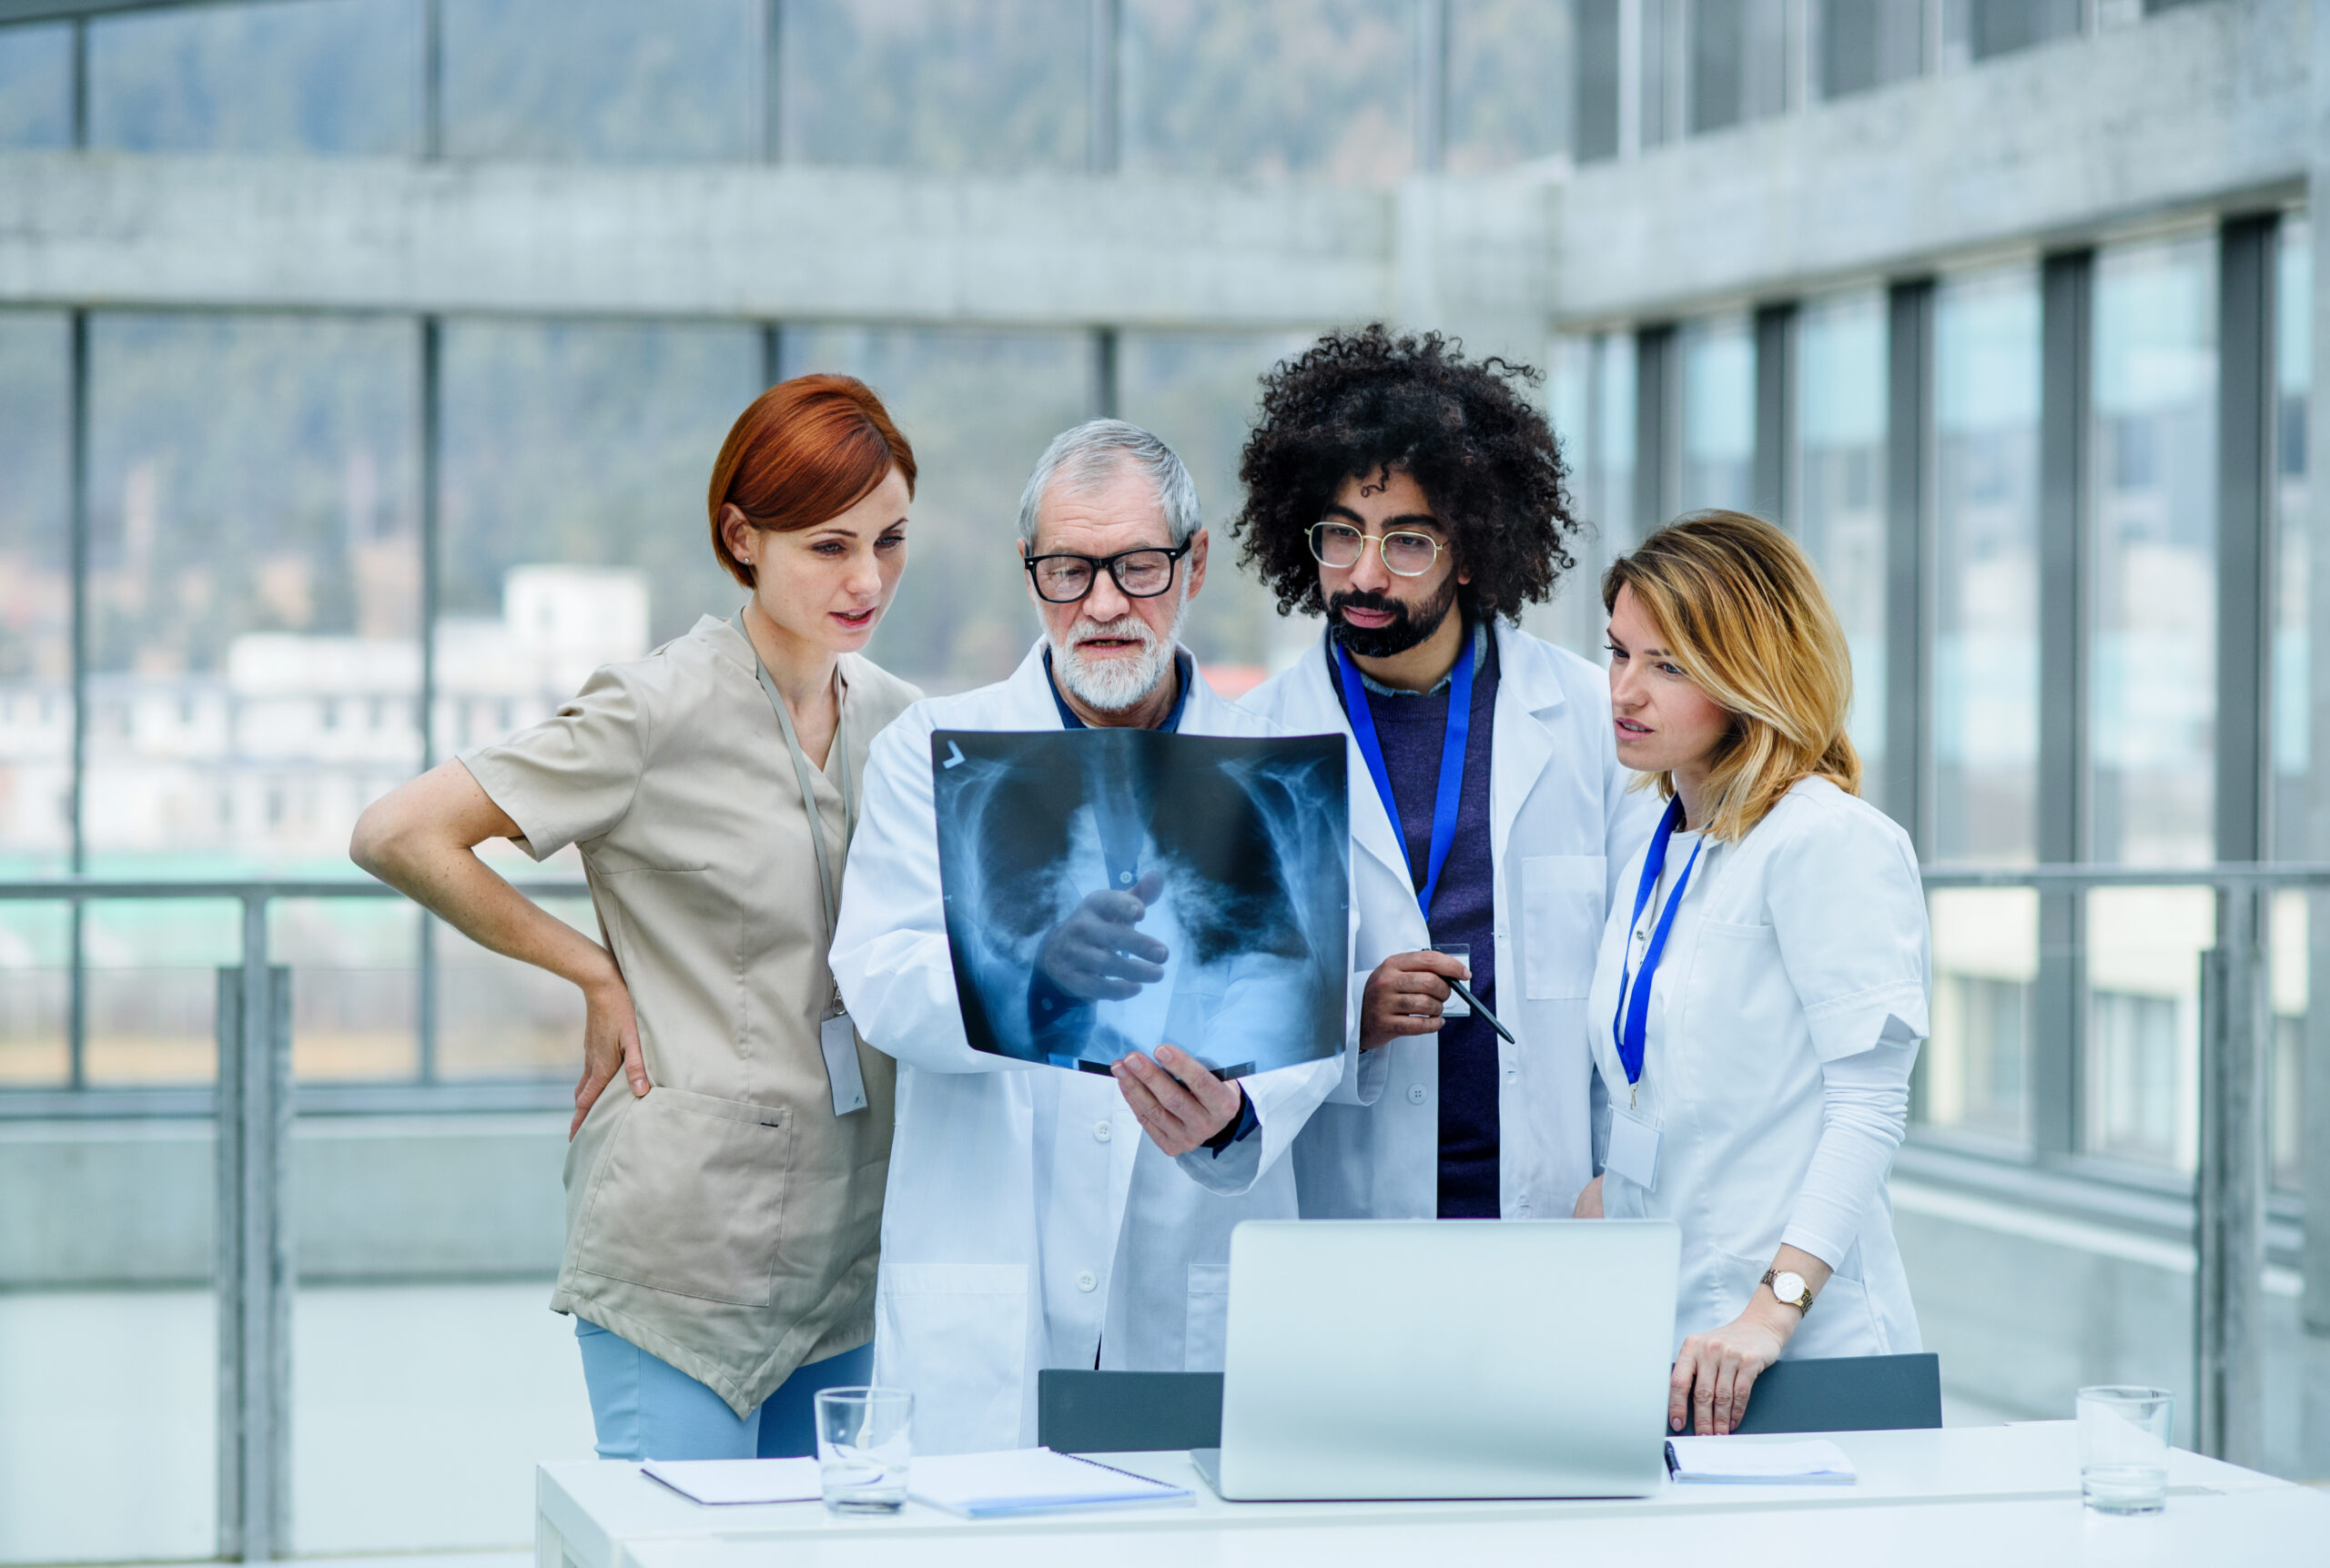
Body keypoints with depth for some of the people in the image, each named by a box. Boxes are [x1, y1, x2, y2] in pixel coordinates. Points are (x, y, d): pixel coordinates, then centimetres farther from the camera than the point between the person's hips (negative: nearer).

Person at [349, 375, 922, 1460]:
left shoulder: (893, 715, 10)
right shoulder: (660, 711, -10)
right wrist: (597, 973, -7)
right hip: (687, 1245, -6)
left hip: (848, 1248, 7)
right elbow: (398, 836, -12)